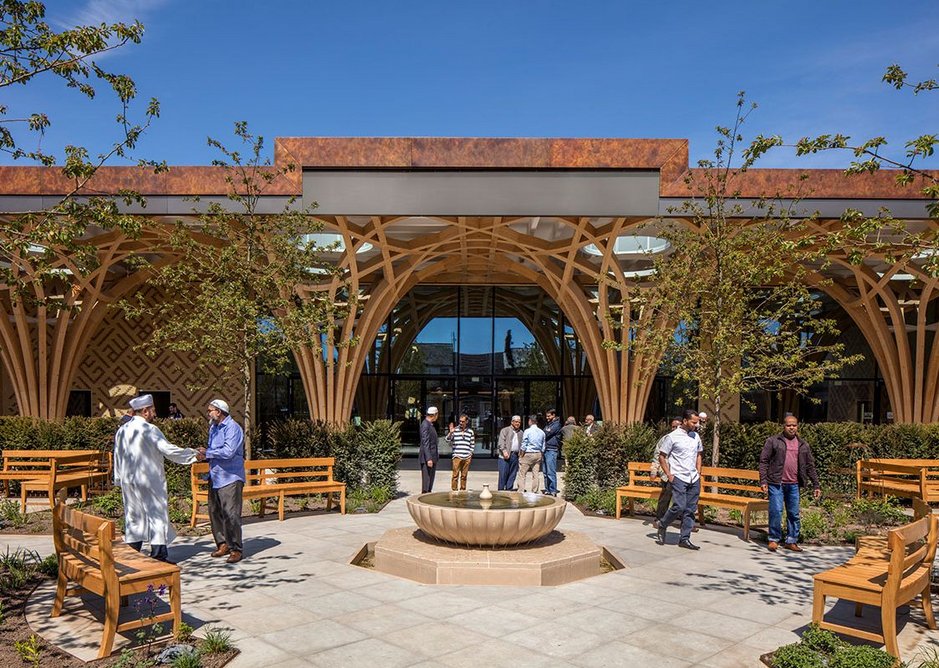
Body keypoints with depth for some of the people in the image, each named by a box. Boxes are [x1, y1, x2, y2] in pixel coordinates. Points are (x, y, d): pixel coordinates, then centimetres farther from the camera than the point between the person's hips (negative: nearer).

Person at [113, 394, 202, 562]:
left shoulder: (122, 430, 6)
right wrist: (193, 453, -6)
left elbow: (117, 458, 13)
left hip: (128, 481, 7)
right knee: (157, 515, 1)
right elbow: (169, 450, -17)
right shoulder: (150, 430, -15)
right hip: (149, 481, -7)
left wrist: (119, 480, 21)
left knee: (133, 517, 13)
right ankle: (159, 556, 2)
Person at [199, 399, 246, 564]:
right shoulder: (213, 428, 16)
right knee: (215, 512, 11)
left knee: (231, 514, -9)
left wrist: (208, 453, -10)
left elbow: (228, 452, -23)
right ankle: (222, 544, 22)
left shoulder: (232, 428, -13)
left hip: (230, 478, -9)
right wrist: (205, 454, 2)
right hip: (215, 477, 9)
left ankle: (236, 549, -2)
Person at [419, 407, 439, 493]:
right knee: (426, 479, -5)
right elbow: (425, 443, -21)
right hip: (427, 458, -10)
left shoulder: (430, 425, 14)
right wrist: (428, 459, -24)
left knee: (431, 479, 14)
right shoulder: (425, 425, -16)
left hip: (433, 457, 10)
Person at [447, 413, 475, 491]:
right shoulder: (455, 430, 2)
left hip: (467, 457, 2)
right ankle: (454, 490, 2)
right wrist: (451, 432, -18)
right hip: (457, 456, -2)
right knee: (455, 475, -4)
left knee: (464, 475, 7)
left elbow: (472, 444, 16)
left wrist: (470, 453, 8)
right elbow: (448, 440, -4)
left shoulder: (470, 431, 9)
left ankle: (463, 490, 16)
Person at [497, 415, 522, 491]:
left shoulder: (521, 433, 20)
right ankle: (501, 490, 0)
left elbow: (522, 444, 20)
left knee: (512, 474, 5)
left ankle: (509, 489, 11)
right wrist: (504, 451, -18)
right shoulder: (505, 430, 5)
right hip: (505, 456, -5)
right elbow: (501, 442, -5)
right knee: (503, 474, -5)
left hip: (516, 456, 5)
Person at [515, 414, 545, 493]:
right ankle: (535, 491, 10)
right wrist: (541, 456, 18)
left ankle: (520, 491, -4)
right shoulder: (542, 432, 6)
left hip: (528, 454, -5)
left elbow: (523, 446, -9)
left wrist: (521, 456, -1)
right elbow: (543, 447, 10)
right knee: (536, 474, 8)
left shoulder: (527, 431, -9)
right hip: (538, 454, 5)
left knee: (522, 474, 0)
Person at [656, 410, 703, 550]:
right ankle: (662, 525, 11)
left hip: (694, 479, 6)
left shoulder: (696, 437, 12)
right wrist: (669, 475, -9)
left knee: (690, 510, 4)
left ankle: (684, 539, 11)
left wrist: (699, 473, 11)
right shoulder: (672, 437, -7)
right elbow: (661, 457, -4)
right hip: (678, 478, -6)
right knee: (679, 507, -14)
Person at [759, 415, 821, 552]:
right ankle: (774, 539, 7)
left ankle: (791, 541, 19)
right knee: (776, 511, -7)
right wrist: (763, 481, -10)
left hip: (794, 485, 4)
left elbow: (810, 466, 15)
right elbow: (764, 461, -2)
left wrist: (816, 485, 10)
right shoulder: (773, 441, 1)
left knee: (794, 514, 8)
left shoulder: (803, 445, 13)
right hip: (776, 483, -4)